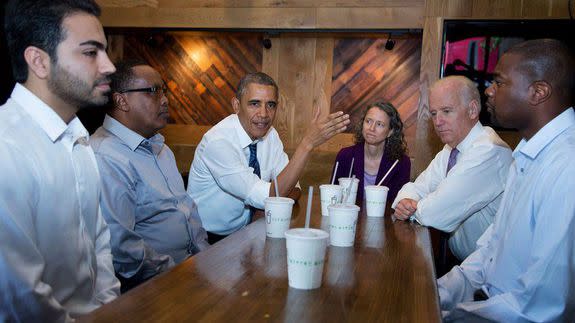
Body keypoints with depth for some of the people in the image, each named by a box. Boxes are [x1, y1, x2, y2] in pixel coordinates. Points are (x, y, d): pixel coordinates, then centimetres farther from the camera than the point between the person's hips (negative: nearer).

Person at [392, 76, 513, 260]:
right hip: (456, 259, 7)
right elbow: (417, 188, 10)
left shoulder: (489, 151, -23)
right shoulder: (451, 149, 7)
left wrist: (412, 208, -5)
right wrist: (404, 201, -12)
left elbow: (435, 215, -26)